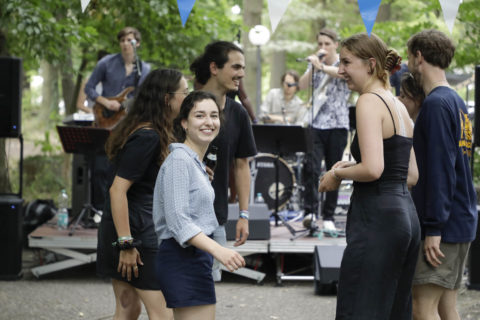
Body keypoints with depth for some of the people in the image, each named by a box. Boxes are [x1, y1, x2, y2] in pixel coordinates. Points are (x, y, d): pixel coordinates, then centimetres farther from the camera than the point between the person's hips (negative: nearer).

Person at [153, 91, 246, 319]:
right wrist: (218, 250, -33)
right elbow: (179, 222, -23)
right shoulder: (179, 161, -14)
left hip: (195, 257, 10)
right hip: (183, 258, -10)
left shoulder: (196, 163, 18)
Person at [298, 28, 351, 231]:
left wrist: (321, 66, -38)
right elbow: (302, 85, 0)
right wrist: (313, 66, -13)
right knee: (311, 168, -12)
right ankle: (310, 211, -12)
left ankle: (328, 216, 10)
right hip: (316, 123, 2)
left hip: (337, 125, -2)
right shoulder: (315, 64, 12)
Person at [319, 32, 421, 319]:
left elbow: (372, 169, -21)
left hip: (376, 219, -10)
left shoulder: (369, 102, -10)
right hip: (406, 215, 10)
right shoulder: (400, 106, 17)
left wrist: (338, 174, -3)